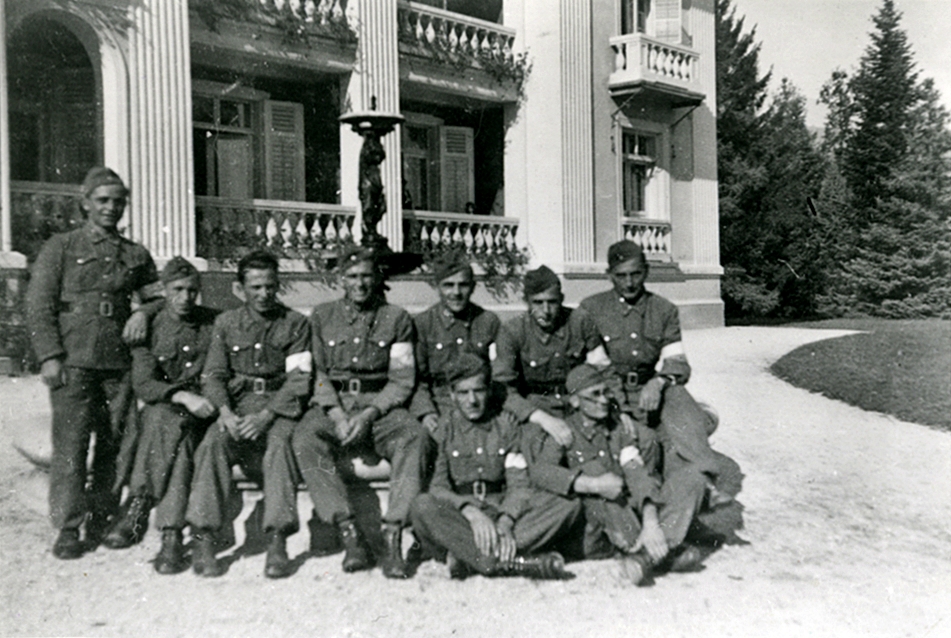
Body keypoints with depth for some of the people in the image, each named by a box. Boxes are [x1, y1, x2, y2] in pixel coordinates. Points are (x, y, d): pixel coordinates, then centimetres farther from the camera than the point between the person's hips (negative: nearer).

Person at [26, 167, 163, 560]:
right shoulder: (60, 248, 8)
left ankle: (102, 519, 18)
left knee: (114, 442, 5)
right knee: (71, 443, -6)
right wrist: (49, 356, -8)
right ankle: (68, 528, 0)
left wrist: (144, 311, -3)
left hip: (120, 362, 3)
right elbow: (39, 306, 2)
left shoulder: (136, 255, 16)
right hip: (73, 362, -3)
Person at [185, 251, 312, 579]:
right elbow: (213, 375, 7)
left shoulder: (295, 323, 7)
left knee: (281, 442, -34)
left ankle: (277, 542, -35)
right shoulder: (226, 323, 14)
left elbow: (299, 379, -3)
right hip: (236, 405, 2)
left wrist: (267, 414, -18)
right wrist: (226, 412, -14)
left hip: (280, 405, -2)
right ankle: (202, 539, -27)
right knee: (213, 442, -29)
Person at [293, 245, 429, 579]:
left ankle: (392, 535, -31)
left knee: (415, 437, -32)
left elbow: (402, 381, 2)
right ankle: (349, 534, -29)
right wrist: (337, 415, -11)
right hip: (332, 404, 1)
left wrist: (368, 414, -13)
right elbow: (317, 374, 6)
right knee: (304, 440, -31)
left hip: (381, 404, -1)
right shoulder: (322, 317, 12)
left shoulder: (396, 319, 7)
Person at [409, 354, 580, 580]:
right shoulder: (443, 427, 5)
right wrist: (471, 512, -24)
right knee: (422, 506, -35)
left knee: (569, 506, -21)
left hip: (503, 510, 3)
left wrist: (505, 522, -18)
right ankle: (511, 561, -38)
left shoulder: (507, 424, 11)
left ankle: (465, 555, -33)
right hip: (457, 514, -2)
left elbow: (518, 482, 2)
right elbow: (437, 486, -5)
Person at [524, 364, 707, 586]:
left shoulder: (621, 427, 6)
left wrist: (651, 524, -26)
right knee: (593, 468, -27)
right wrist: (593, 485, -34)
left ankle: (646, 553, -29)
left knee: (692, 476, -9)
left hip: (635, 513, 3)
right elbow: (539, 471, -22)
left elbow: (638, 474, -10)